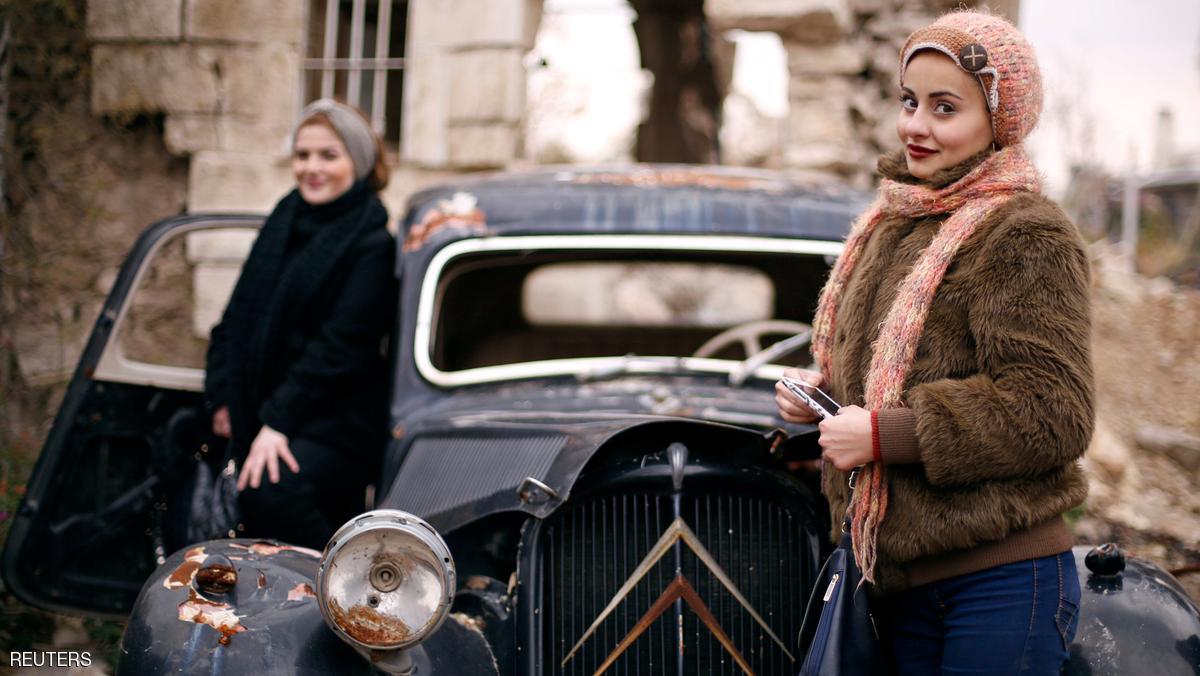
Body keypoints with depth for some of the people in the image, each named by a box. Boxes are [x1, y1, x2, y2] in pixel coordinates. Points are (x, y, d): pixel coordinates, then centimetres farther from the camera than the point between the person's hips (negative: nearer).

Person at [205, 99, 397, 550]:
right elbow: (237, 315, 18)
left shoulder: (372, 243, -9)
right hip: (259, 418, 8)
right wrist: (223, 396, 8)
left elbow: (340, 346, -16)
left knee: (269, 494, -32)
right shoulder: (284, 221, 13)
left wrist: (278, 420, -20)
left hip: (335, 426, -8)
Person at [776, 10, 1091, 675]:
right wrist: (822, 389, 6)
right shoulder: (891, 223, 14)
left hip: (998, 581, -8)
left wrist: (885, 433, -21)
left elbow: (1052, 414, -20)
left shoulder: (1025, 237, -12)